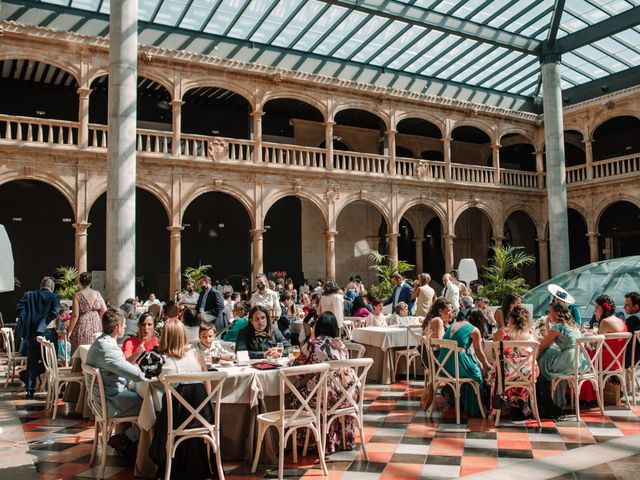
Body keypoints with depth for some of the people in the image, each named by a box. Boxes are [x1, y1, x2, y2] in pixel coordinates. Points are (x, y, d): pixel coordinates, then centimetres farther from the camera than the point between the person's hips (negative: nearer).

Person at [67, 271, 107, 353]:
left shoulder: (77, 295, -6)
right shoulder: (97, 293, 3)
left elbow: (75, 315, -10)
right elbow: (104, 310, 0)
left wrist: (69, 331, -3)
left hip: (82, 325, -3)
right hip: (96, 325, 3)